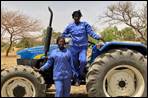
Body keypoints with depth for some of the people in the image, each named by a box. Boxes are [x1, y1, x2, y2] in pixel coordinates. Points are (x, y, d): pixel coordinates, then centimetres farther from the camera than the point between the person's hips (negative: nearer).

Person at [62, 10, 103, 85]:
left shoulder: (85, 24, -1)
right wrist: (70, 35, 0)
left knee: (83, 60, -23)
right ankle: (77, 78, 24)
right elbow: (63, 34, 14)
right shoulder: (70, 26, 4)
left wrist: (98, 37, -23)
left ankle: (80, 75, 2)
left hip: (83, 47, -2)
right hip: (73, 47, 2)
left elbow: (91, 33, -9)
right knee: (75, 63, 7)